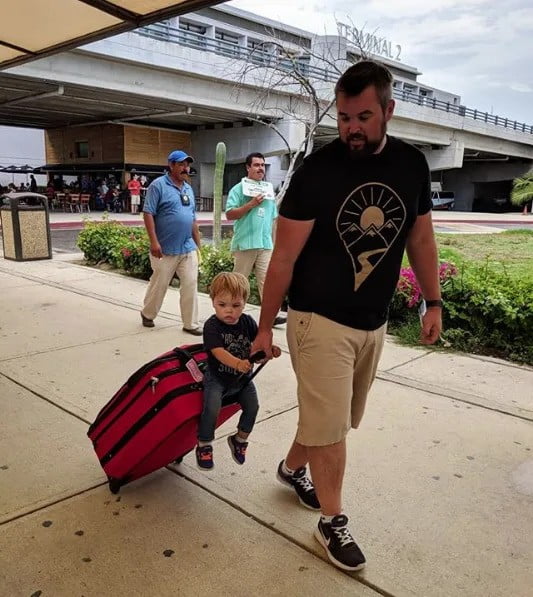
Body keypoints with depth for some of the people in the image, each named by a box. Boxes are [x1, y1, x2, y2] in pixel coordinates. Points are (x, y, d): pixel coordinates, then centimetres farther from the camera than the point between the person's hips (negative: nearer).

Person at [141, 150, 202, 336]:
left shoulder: (188, 188, 14)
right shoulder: (158, 185, -7)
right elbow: (148, 213, -13)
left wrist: (198, 244, 17)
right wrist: (154, 242, -19)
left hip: (188, 248, 6)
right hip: (165, 249, -5)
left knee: (190, 286, 1)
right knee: (158, 285, 8)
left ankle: (191, 324, 10)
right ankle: (147, 314, 31)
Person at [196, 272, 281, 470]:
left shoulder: (247, 322, -4)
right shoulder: (211, 326, -18)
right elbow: (218, 351, -31)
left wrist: (271, 349, -30)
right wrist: (238, 363, -49)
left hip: (242, 378, 5)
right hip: (217, 378, -5)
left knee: (252, 406, -2)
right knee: (212, 408, -22)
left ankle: (239, 439, 25)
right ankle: (204, 446, 1)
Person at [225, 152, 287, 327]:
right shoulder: (239, 189, -2)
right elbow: (230, 214, -10)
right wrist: (251, 204, -17)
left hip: (265, 244, 5)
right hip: (245, 243, -5)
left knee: (267, 280, 1)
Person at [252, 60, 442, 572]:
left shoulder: (412, 164, 0)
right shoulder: (316, 171, -14)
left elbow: (420, 238, 11)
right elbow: (283, 257, -11)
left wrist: (433, 302, 9)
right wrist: (265, 327, -7)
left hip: (373, 323, 5)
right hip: (319, 320, -5)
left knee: (333, 417, 19)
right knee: (330, 425, 2)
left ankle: (290, 467, 45)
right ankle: (332, 522, 23)